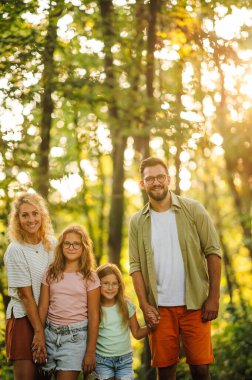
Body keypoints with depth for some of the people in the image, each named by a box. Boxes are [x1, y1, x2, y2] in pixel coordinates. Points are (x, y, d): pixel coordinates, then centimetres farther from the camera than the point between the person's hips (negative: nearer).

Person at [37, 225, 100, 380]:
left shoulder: (90, 277, -1)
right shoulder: (51, 274, 7)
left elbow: (93, 316, -2)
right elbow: (43, 308, 7)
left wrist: (91, 351, -5)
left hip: (75, 336, -3)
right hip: (50, 333, 3)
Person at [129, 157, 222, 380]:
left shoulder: (193, 210, 0)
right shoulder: (137, 222, 5)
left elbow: (212, 252, -1)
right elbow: (135, 265, 3)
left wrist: (214, 297, -7)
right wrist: (144, 305, -7)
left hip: (195, 304, -1)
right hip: (159, 308, 2)